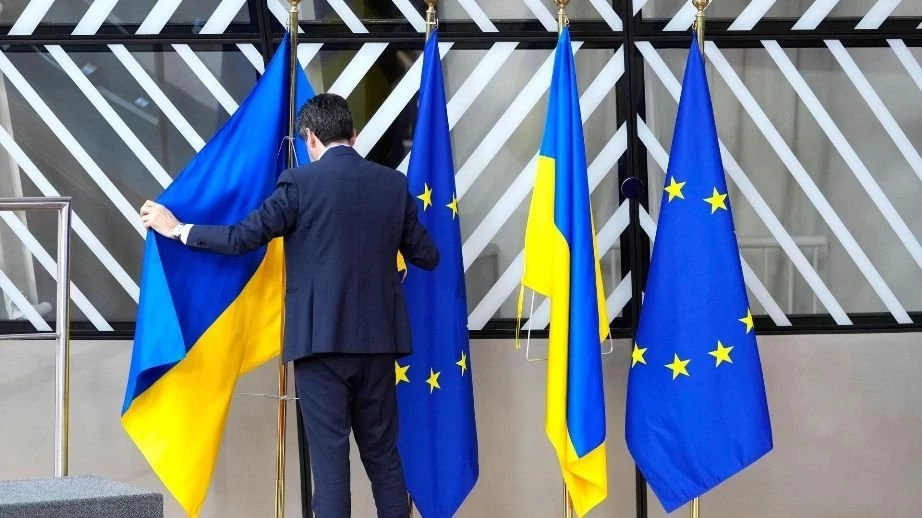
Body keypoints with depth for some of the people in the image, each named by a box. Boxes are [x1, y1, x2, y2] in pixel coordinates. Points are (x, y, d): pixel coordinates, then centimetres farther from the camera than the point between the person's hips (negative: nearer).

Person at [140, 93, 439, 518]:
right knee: (383, 452, 11)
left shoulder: (301, 183, -6)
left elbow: (242, 238, -8)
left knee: (329, 455, -2)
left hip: (321, 338, -4)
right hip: (377, 339, 4)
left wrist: (176, 229, 6)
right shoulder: (393, 184, 6)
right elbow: (427, 257, 12)